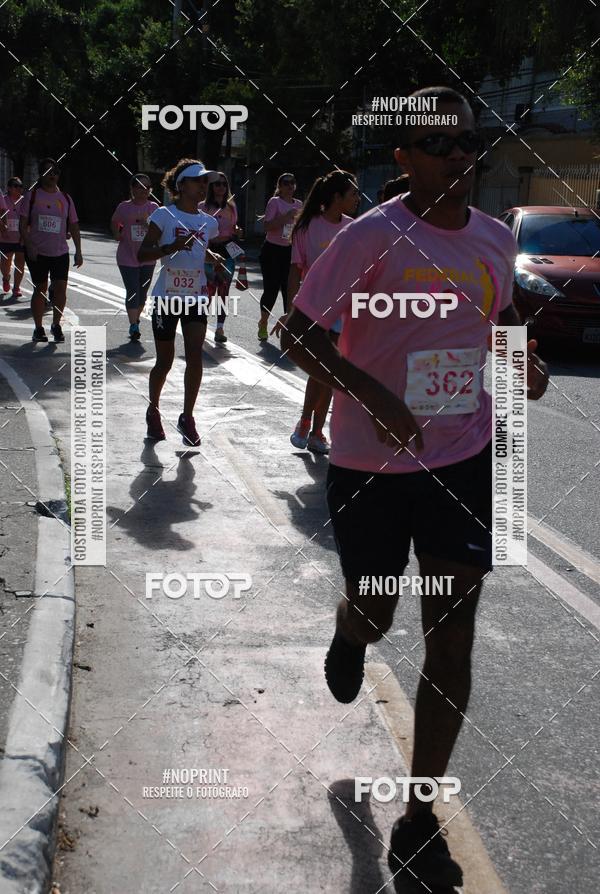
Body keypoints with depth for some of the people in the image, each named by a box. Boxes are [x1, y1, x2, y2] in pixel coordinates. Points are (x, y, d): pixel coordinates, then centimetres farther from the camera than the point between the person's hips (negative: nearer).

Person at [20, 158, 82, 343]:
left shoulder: (65, 198, 9)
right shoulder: (32, 195, 1)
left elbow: (74, 226, 12)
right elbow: (23, 224, -2)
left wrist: (78, 251, 6)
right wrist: (29, 245, -13)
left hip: (60, 252, 2)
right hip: (37, 252, -2)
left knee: (61, 288, -8)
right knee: (40, 289, 3)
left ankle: (56, 324, 8)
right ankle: (38, 329, 13)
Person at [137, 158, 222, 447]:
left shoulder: (209, 222, 9)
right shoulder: (164, 215, -6)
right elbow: (142, 255, -12)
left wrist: (214, 258, 8)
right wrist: (172, 247, -27)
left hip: (196, 297, 3)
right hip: (167, 296, -3)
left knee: (195, 358, -10)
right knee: (164, 361, 6)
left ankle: (187, 417, 2)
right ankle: (153, 410, 30)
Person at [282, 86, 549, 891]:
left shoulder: (496, 239, 2)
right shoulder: (372, 237, -14)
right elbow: (298, 333, -13)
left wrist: (527, 361, 0)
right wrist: (375, 397, -27)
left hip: (463, 461, 3)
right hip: (370, 463, -3)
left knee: (452, 638, -3)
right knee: (373, 616, 14)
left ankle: (419, 823, 7)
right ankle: (349, 638, 57)